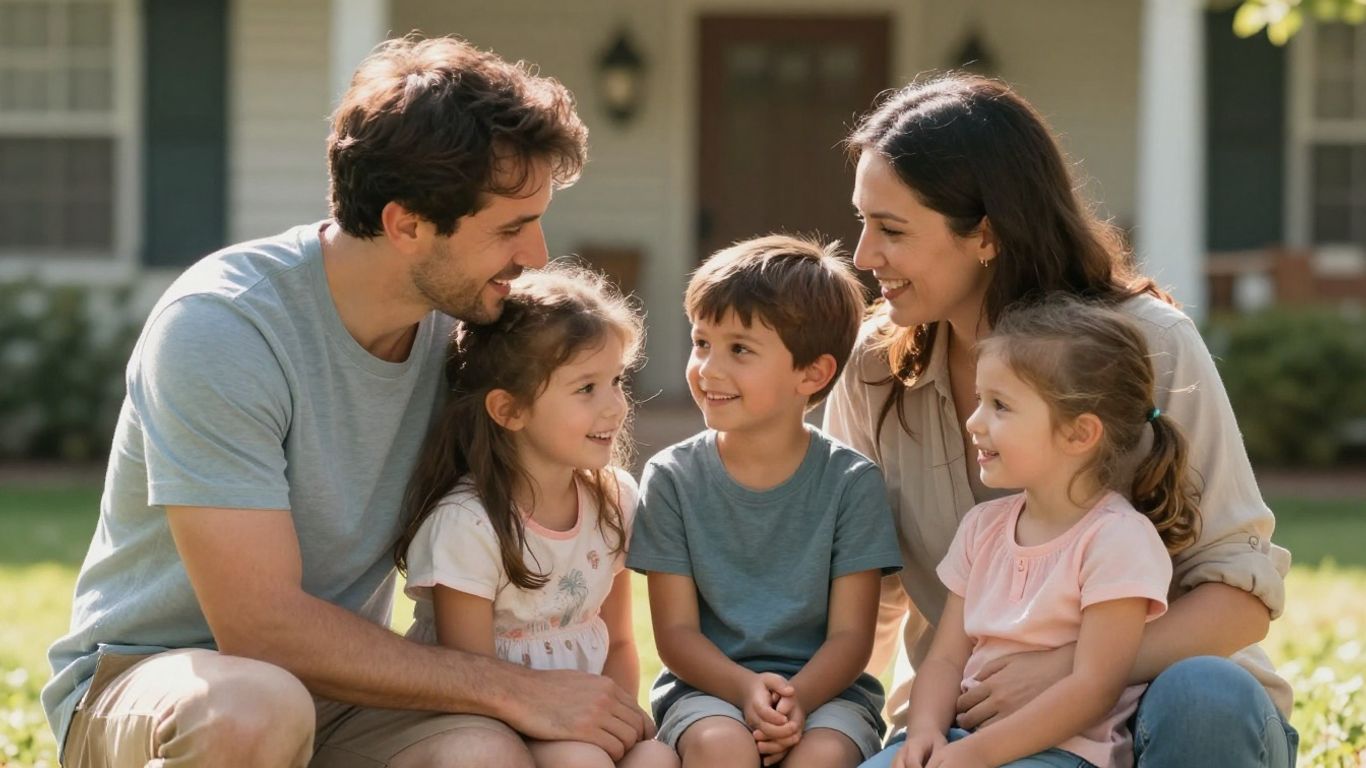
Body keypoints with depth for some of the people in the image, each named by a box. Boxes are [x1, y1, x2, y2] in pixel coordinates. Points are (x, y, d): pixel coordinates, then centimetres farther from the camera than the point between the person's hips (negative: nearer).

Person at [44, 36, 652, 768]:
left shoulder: (460, 319, -4)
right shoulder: (220, 328, -22)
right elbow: (262, 626, -25)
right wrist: (516, 690, -22)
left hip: (333, 684, 4)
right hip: (146, 676, -3)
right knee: (259, 707, -39)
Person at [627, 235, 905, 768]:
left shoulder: (851, 483, -1)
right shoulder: (673, 478, 1)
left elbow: (850, 634, -4)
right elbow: (676, 631, -1)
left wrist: (797, 699, -24)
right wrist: (745, 688, -20)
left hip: (823, 685, 0)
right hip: (708, 684, 0)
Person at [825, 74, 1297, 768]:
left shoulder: (1149, 344, -12)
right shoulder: (878, 369, -1)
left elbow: (1243, 591, -13)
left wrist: (1072, 667, -28)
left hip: (1150, 694, -2)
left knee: (1206, 698, -36)